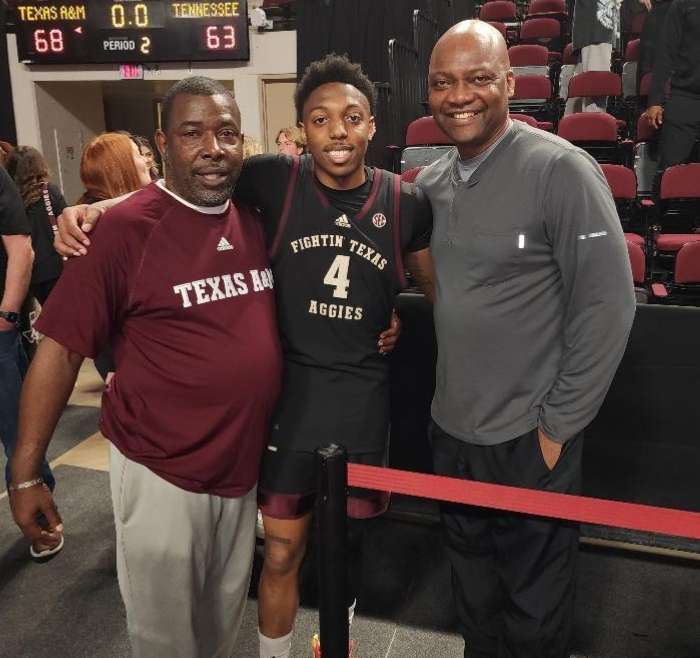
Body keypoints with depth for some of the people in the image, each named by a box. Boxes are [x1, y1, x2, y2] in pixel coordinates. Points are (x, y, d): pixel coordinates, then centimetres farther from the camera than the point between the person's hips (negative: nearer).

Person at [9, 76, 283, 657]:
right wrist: (25, 473, -14)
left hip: (244, 463, 5)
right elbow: (61, 348, -14)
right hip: (161, 470, -5)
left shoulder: (255, 216, 1)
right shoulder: (127, 227, -16)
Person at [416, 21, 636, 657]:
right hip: (451, 430, 6)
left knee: (534, 605, 15)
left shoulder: (560, 170, -15)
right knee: (474, 595, 25)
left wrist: (559, 424, -12)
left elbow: (608, 304, -15)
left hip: (528, 439, -5)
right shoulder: (431, 183, 3)